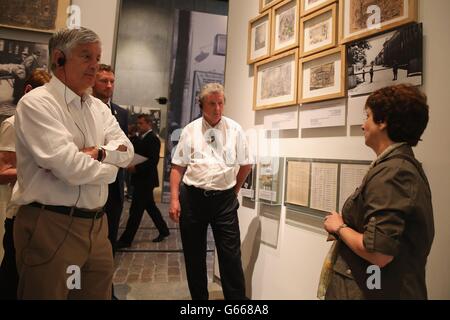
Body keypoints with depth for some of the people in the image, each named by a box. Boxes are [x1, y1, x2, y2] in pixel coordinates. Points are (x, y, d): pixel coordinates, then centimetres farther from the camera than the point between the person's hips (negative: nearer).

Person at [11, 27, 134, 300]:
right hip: (50, 227, -7)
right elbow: (71, 168, -22)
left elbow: (126, 150, 4)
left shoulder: (99, 106, 12)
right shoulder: (37, 103, -11)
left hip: (96, 224, 7)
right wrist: (110, 168, -5)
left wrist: (99, 153, -15)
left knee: (100, 292, 17)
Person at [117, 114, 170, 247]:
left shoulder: (153, 139, -14)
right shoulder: (140, 138, 13)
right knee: (150, 206, 17)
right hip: (141, 179, 9)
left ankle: (126, 240, 7)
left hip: (145, 180, -9)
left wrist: (136, 168, -21)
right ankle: (163, 230, 30)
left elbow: (153, 161, -21)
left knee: (136, 210, -2)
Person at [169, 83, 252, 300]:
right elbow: (177, 167, 2)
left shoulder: (235, 130, 2)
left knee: (231, 255, 0)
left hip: (224, 199, -1)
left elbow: (246, 165, 10)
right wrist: (174, 199, -5)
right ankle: (198, 296, 31)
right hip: (192, 197, 1)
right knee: (194, 255, 12)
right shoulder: (190, 130, 3)